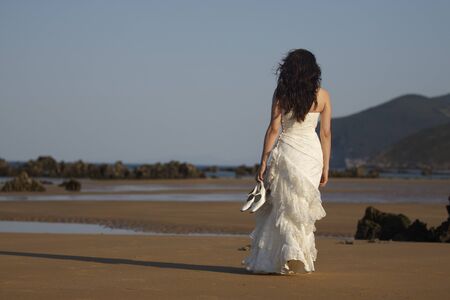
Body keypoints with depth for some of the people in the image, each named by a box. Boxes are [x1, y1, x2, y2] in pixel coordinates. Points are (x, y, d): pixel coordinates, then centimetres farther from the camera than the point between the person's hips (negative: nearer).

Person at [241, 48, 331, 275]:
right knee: (302, 208, 12)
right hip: (312, 152, 2)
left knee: (283, 207, 5)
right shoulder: (322, 95, 2)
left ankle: (291, 252, -12)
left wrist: (263, 162, 0)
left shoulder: (281, 94, -4)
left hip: (286, 152, -2)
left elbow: (273, 129, -6)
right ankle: (300, 258, 14)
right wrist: (325, 167, 10)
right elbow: (326, 133, 3)